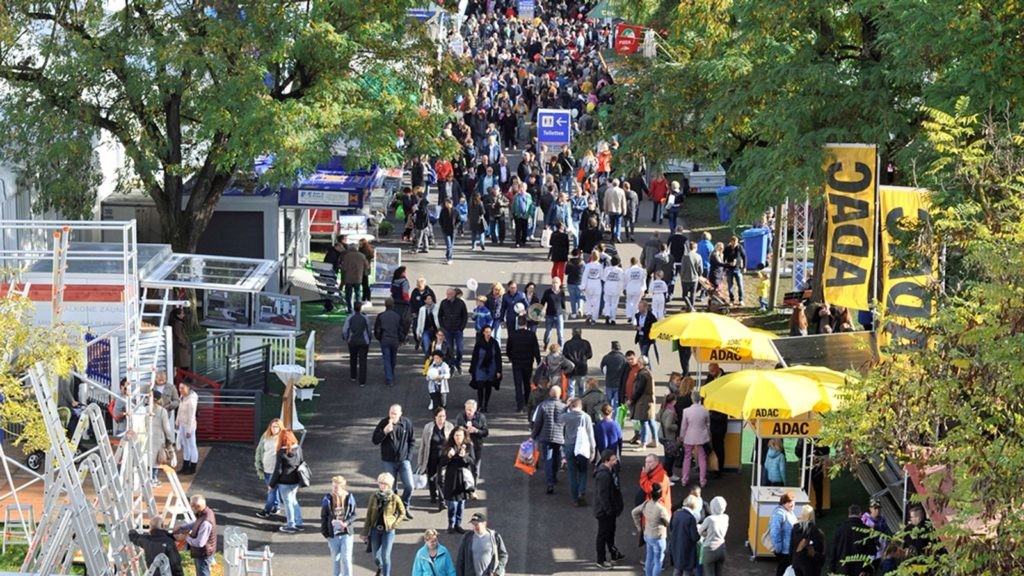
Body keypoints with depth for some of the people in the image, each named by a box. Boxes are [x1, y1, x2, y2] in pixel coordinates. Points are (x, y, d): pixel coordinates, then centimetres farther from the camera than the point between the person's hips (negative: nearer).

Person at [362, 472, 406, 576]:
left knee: (385, 556, -8)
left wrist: (394, 524, -7)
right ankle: (380, 567, 46)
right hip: (375, 529, 3)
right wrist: (365, 533, 3)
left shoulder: (394, 498, -7)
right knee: (376, 557, 13)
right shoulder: (374, 497, -1)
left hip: (388, 530, -3)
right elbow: (369, 515, 3)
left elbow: (402, 513, 5)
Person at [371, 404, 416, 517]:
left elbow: (412, 440, 9)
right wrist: (385, 431, -22)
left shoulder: (406, 423, -3)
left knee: (409, 486, -4)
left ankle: (405, 507, 19)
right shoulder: (383, 423, -8)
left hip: (404, 460, 1)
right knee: (391, 487, 2)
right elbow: (375, 441, -8)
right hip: (388, 461, -1)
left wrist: (408, 454, 1)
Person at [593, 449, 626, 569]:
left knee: (611, 532, 24)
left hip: (611, 509, 10)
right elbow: (603, 495, -29)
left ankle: (614, 554, 41)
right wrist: (608, 510, -23)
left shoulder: (611, 470, 2)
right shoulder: (603, 475, -30)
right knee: (603, 534, 4)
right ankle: (601, 560, 16)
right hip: (604, 511, -10)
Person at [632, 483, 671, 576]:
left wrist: (639, 526, 17)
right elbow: (669, 523, -13)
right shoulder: (661, 509, -29)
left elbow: (634, 512, 7)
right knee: (658, 562, 8)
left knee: (649, 559, 22)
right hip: (658, 538, -7)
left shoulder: (646, 504, -9)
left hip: (647, 536, 7)